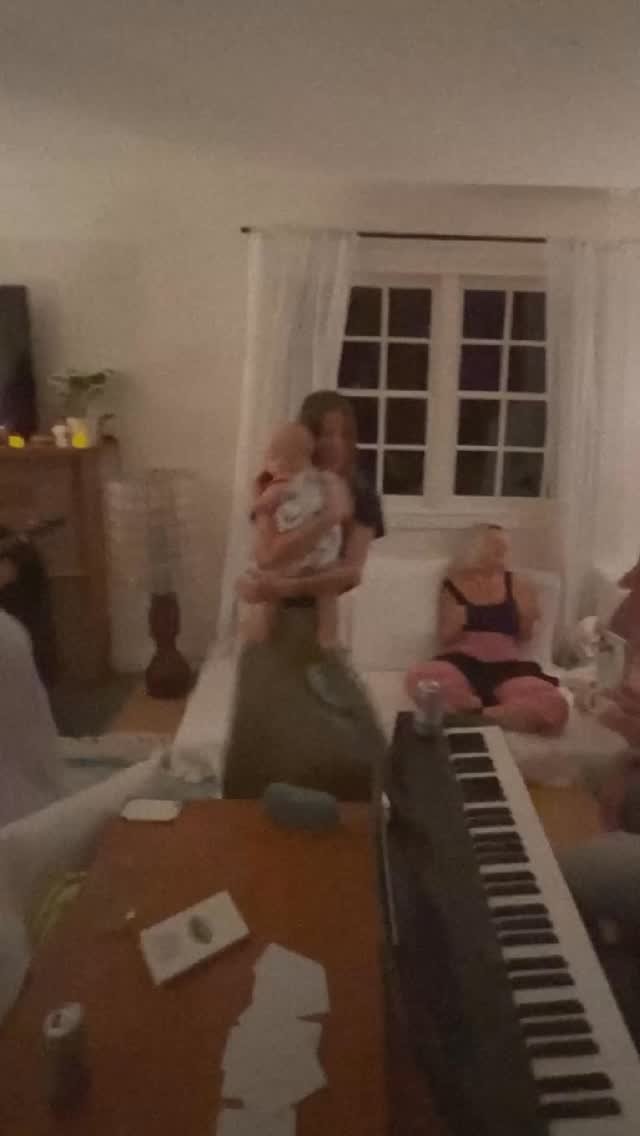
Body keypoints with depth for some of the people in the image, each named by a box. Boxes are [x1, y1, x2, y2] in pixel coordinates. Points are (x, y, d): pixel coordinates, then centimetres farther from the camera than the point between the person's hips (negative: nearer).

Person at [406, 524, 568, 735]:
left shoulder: (516, 583, 15)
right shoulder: (454, 584, 10)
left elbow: (524, 637, 17)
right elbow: (445, 639, 7)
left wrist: (528, 615, -2)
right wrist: (456, 622, -13)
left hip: (507, 665, 1)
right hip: (463, 662, -1)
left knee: (553, 706, -32)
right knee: (419, 678, -38)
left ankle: (475, 716, -19)